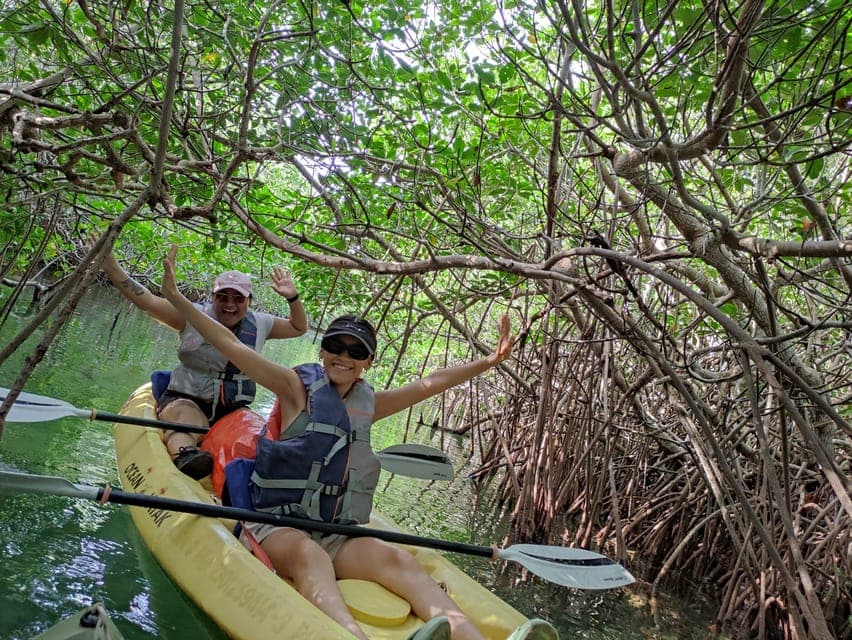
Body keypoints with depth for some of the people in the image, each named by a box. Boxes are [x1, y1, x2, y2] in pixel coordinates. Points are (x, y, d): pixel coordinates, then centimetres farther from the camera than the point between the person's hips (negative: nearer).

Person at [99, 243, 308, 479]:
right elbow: (147, 301, -8)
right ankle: (184, 456, -67)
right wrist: (111, 266, -17)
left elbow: (298, 328, 22)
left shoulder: (259, 324, 10)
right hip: (186, 400, -6)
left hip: (233, 409, 6)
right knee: (184, 422, -41)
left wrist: (292, 298, 6)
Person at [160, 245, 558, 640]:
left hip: (337, 537, 3)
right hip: (279, 525, -3)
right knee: (308, 554, -36)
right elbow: (232, 346, -4)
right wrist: (175, 298, -8)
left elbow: (429, 384, 11)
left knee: (397, 559, -24)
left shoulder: (369, 404, 13)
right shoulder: (297, 386, 1)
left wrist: (488, 362, 5)